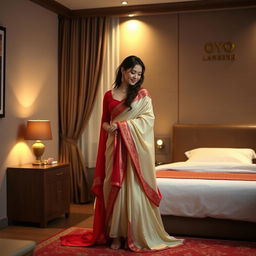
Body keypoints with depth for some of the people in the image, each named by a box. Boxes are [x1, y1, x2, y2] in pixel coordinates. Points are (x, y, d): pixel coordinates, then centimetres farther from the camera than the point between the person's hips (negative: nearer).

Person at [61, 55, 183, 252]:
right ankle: (116, 234, 14)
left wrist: (121, 125, -14)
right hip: (114, 147, 3)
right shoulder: (109, 95, 11)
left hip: (135, 149, -2)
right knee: (114, 188, 3)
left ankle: (137, 235, 9)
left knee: (135, 189, -3)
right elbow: (104, 121, 16)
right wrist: (108, 127, -8)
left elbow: (148, 119, -7)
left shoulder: (143, 95, 4)